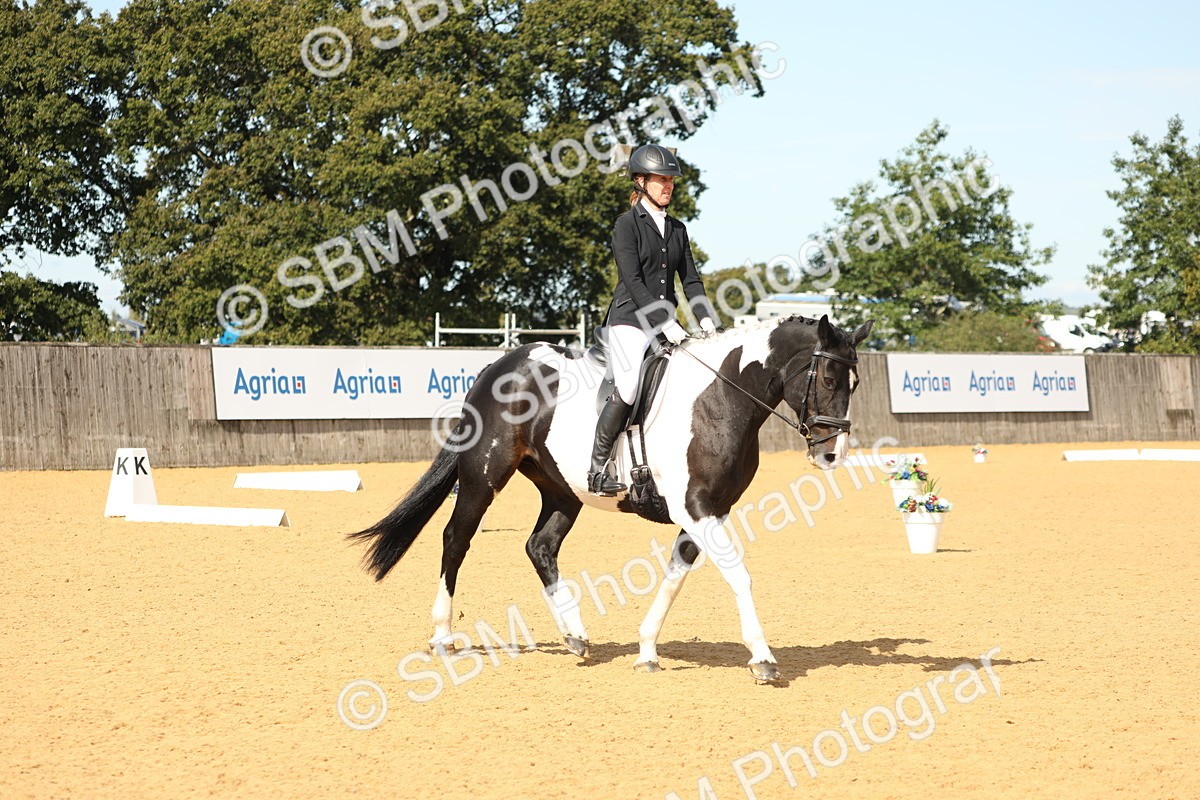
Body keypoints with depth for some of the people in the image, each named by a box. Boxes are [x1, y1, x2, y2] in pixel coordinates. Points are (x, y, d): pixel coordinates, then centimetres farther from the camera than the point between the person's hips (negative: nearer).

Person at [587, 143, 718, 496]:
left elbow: (690, 279, 13)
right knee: (629, 389, -23)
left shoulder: (677, 229, 16)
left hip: (666, 324, 7)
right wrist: (665, 322, -20)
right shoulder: (627, 224, -3)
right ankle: (598, 469, -12)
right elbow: (633, 281, -12)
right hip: (630, 320, -7)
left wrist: (705, 318, -4)